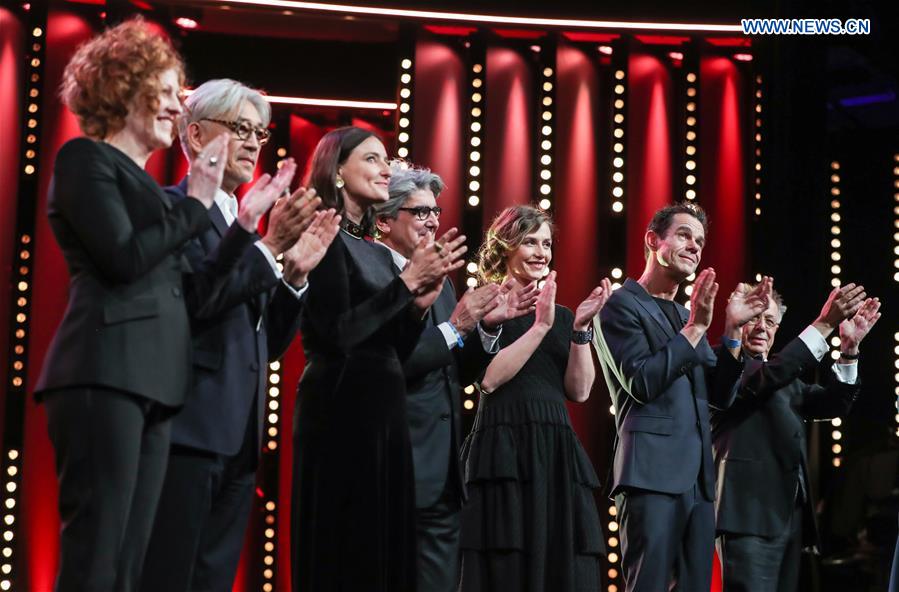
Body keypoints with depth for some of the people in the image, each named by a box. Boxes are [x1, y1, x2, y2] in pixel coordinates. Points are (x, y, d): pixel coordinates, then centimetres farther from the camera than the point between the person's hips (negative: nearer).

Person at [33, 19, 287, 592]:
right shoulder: (86, 158, 2)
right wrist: (197, 202, -3)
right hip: (104, 375, -9)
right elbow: (123, 258, -13)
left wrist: (247, 222, 14)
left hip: (153, 383, 9)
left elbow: (194, 297, 18)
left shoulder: (147, 187, 25)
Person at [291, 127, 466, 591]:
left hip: (385, 412, 9)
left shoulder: (380, 253, 17)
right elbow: (337, 334, -17)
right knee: (342, 553, -4)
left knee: (385, 547, 9)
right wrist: (407, 281, -14)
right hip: (341, 412, -9)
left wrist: (420, 303, 0)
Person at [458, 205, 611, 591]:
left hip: (558, 450, 5)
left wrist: (580, 329, -3)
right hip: (505, 450, -5)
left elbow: (579, 390, 9)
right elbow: (488, 378, -12)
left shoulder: (560, 314, 18)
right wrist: (540, 326, -12)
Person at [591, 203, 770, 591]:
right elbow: (641, 383, -14)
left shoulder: (687, 315, 22)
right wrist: (695, 327, -12)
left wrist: (731, 329, 3)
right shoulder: (621, 305, -1)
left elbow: (720, 395, 14)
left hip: (699, 478, 8)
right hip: (652, 473, -8)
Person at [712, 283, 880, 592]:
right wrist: (823, 324, -23)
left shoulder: (786, 376, 23)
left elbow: (834, 404, 13)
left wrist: (849, 348, -2)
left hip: (790, 513, 8)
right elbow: (765, 378, -20)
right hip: (749, 510, -8)